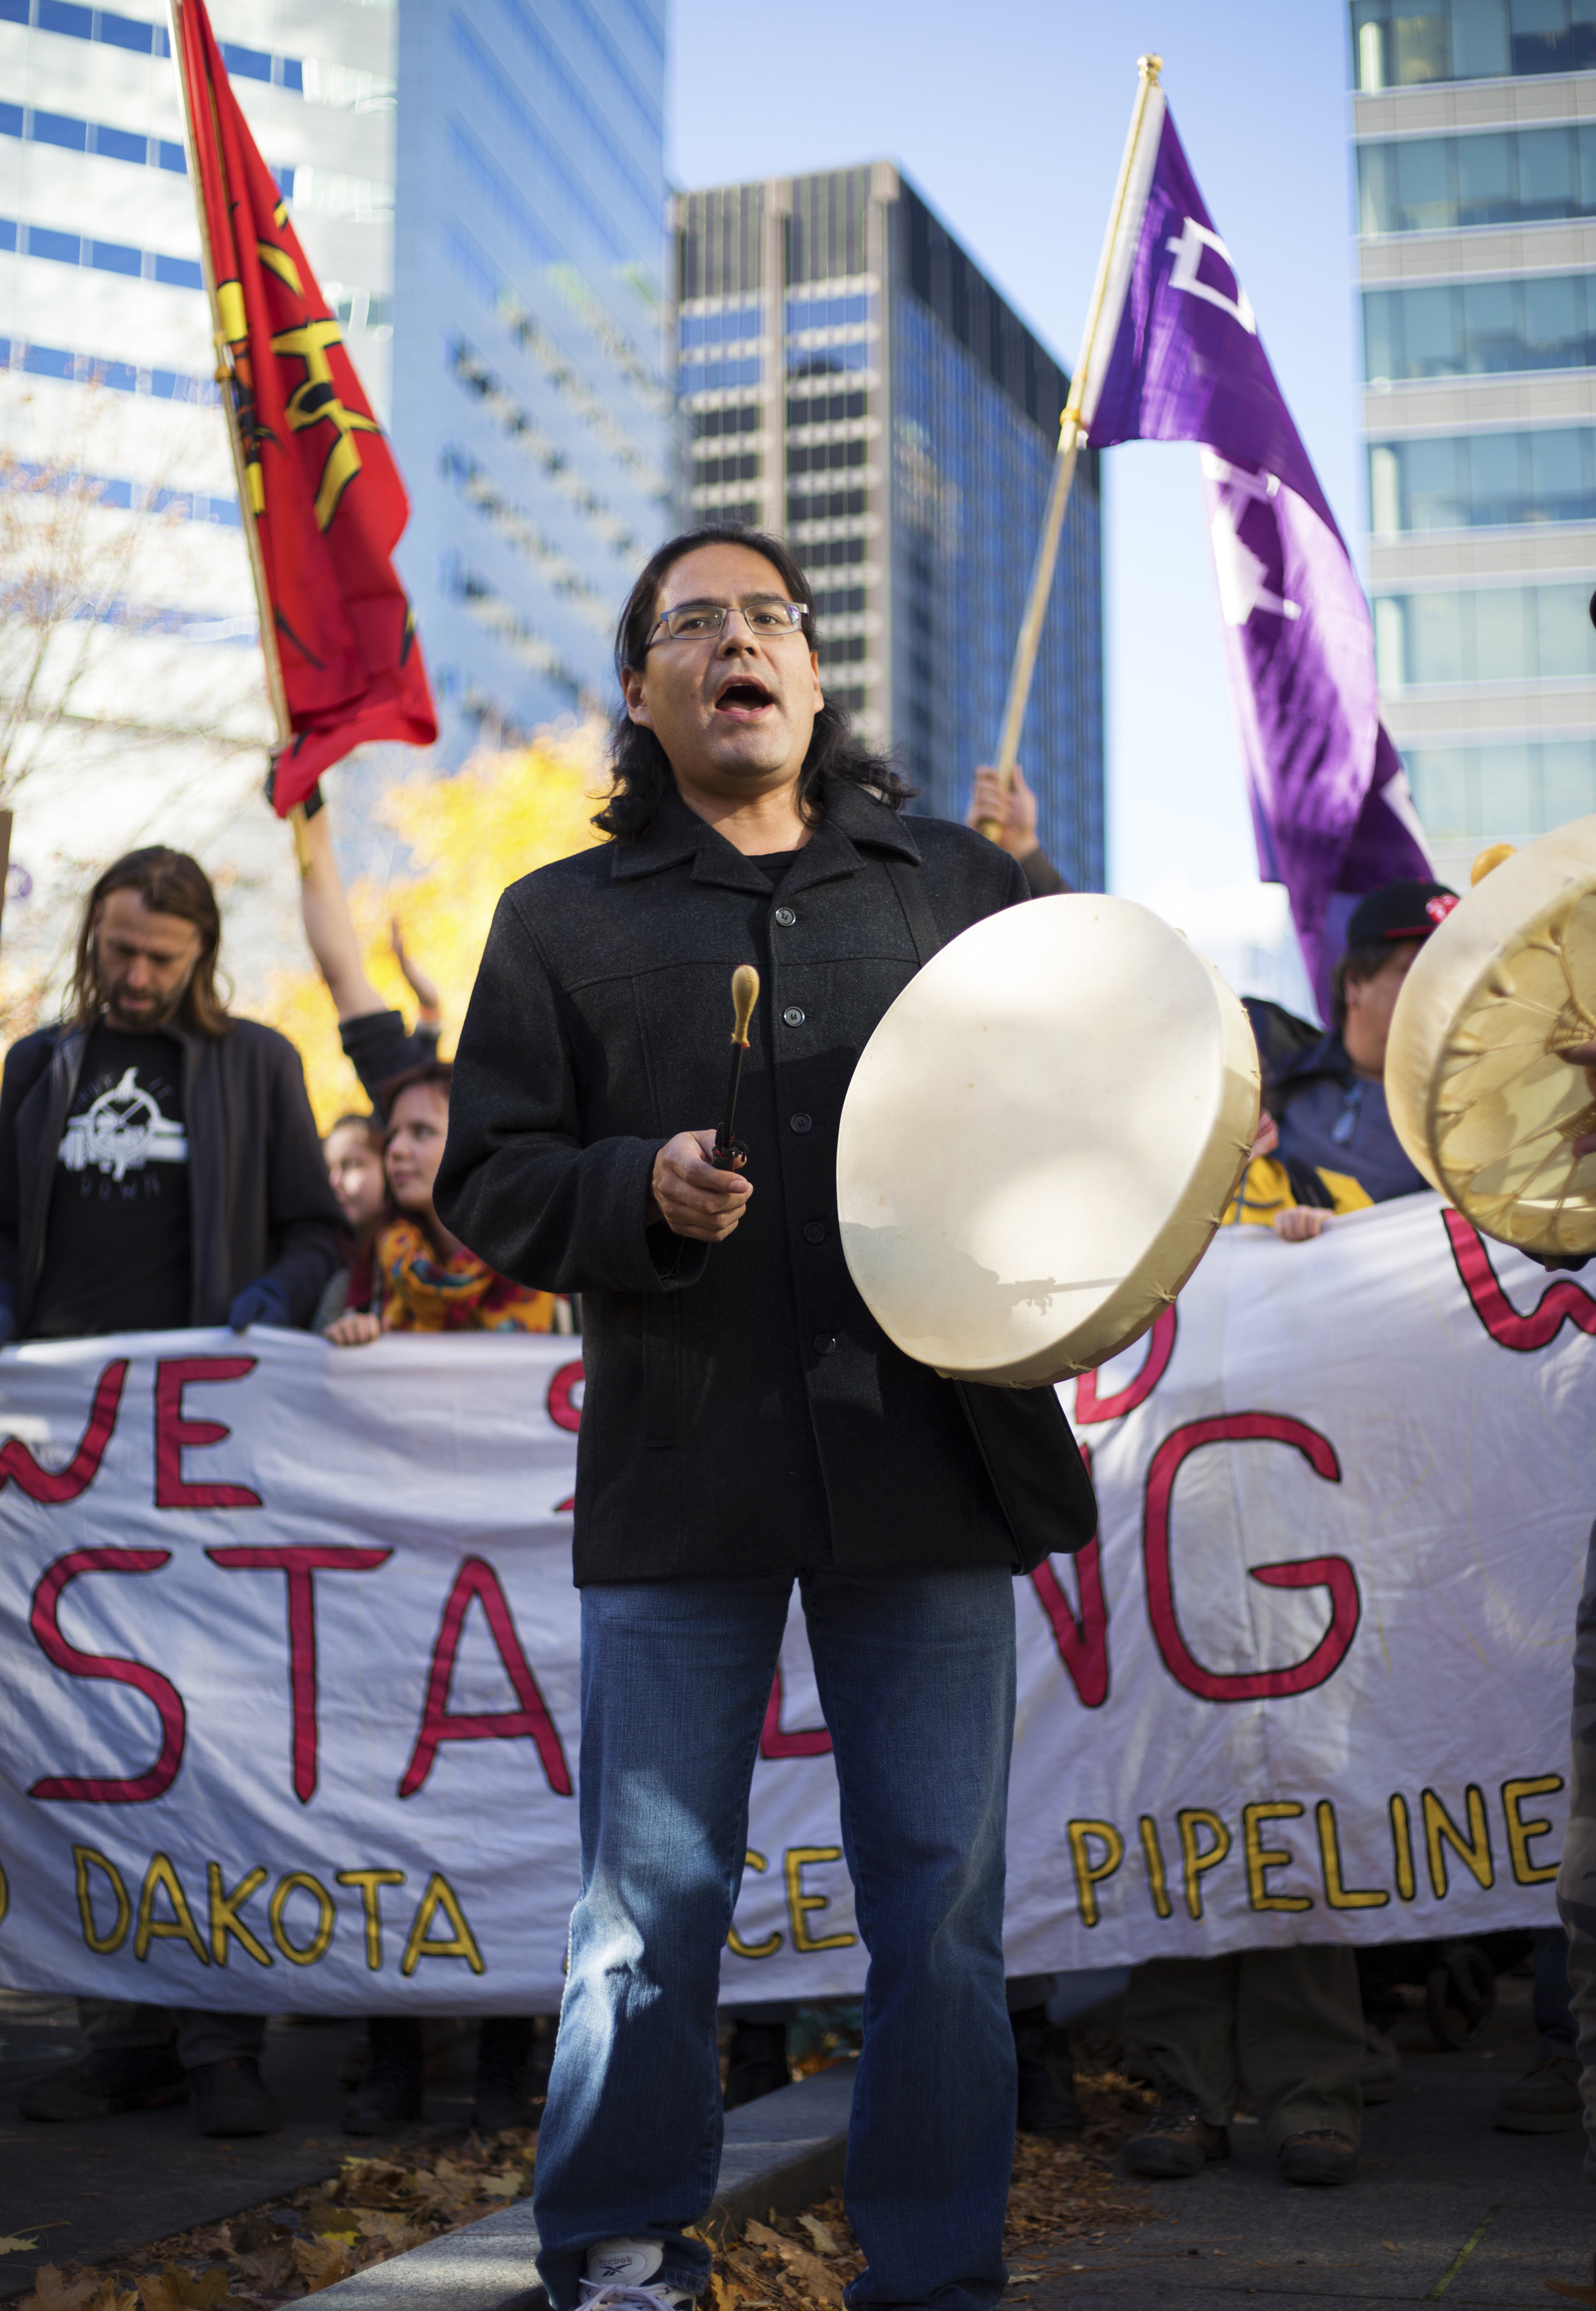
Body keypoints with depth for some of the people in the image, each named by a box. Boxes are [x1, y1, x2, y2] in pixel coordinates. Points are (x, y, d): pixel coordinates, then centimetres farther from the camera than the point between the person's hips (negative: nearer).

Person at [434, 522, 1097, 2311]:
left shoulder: (961, 886, 15)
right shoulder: (562, 921, 12)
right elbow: (485, 1182, 8)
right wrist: (640, 1192, -11)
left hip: (932, 1448, 1)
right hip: (680, 1470, -1)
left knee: (942, 1897, 5)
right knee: (652, 1899, 4)